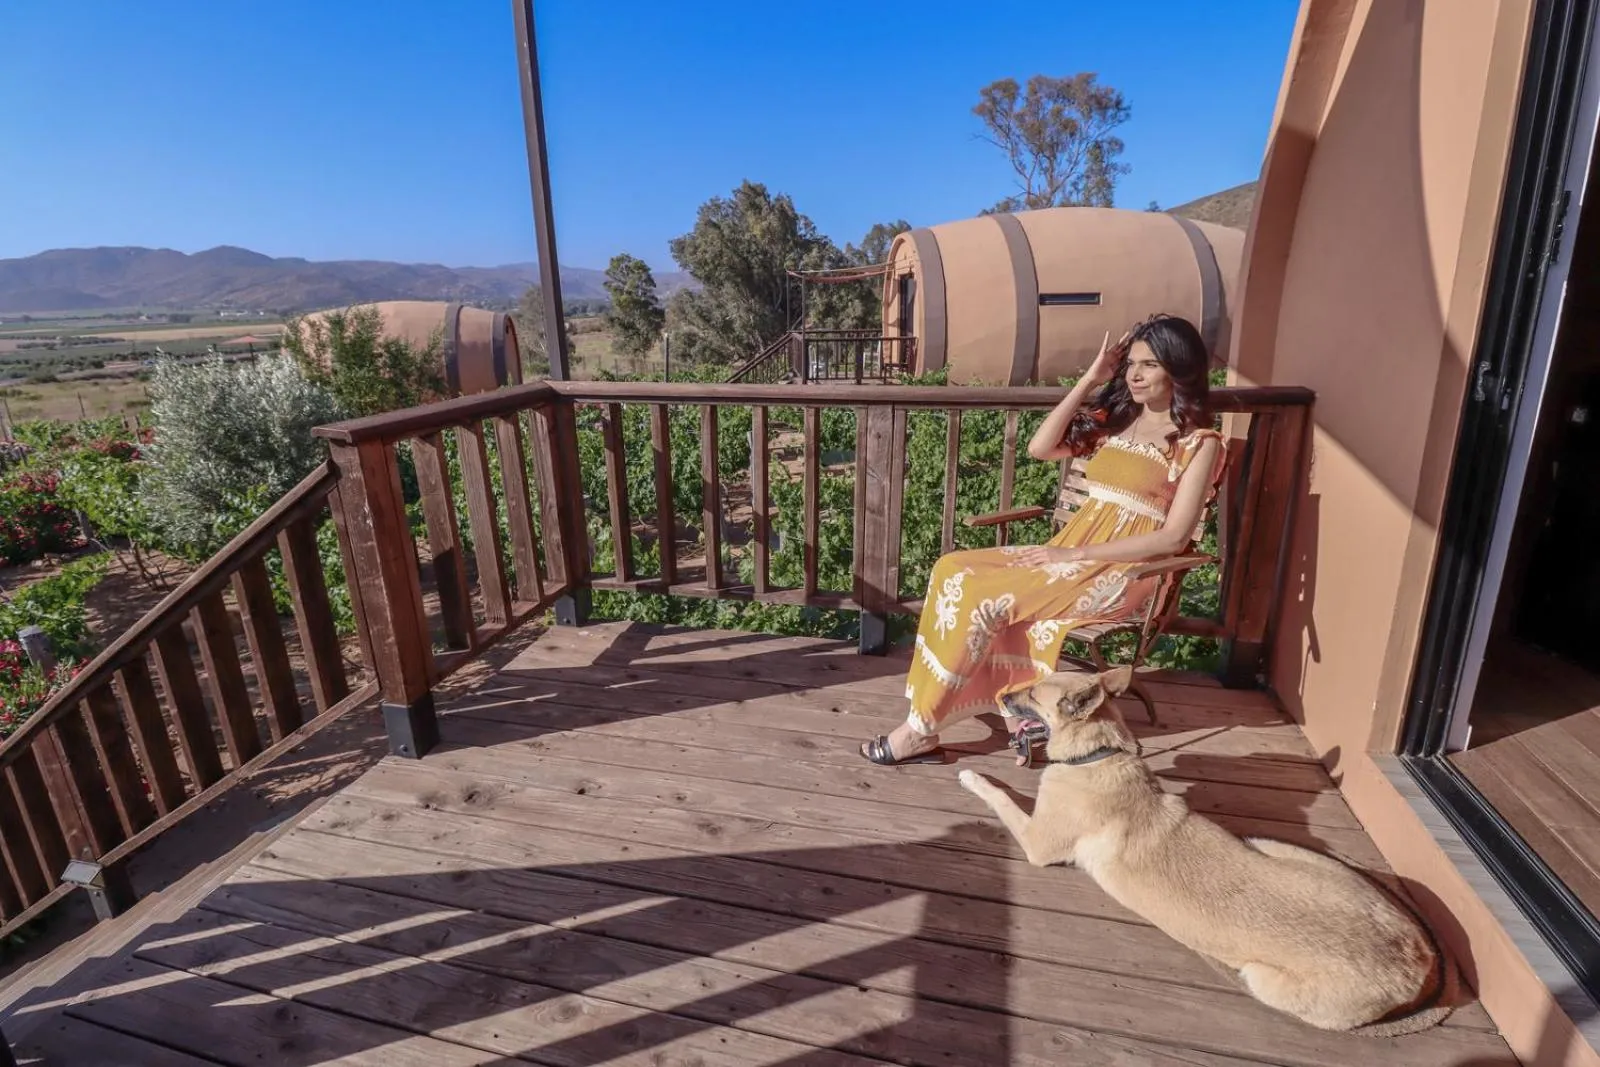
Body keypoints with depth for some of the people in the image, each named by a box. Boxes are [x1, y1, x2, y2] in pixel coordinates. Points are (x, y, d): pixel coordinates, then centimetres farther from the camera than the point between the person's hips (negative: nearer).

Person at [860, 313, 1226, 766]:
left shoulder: (1199, 442, -3)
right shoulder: (1116, 416, 16)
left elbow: (1173, 538, -13)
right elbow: (1039, 448, 1)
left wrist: (1078, 554, -17)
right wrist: (1090, 380, -1)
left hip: (1124, 573, -7)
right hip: (1073, 551, 7)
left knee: (980, 596, -24)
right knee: (955, 571, -15)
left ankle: (921, 729, -11)